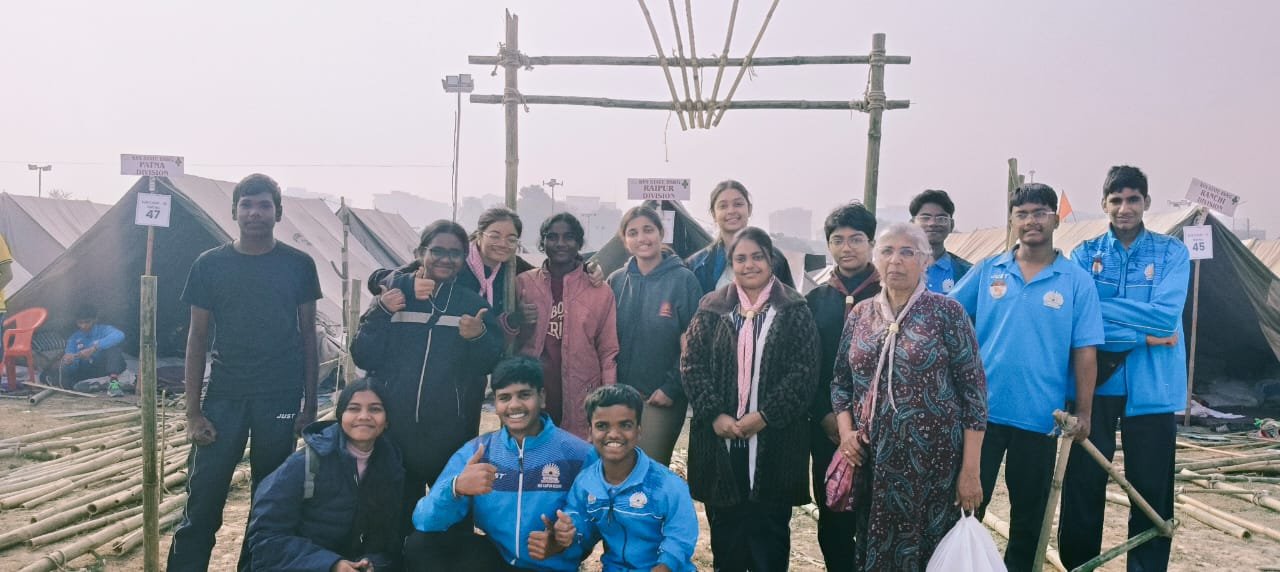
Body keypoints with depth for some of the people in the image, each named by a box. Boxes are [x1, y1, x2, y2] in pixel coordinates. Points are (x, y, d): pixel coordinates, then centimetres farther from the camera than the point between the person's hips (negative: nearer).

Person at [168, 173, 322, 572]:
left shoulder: (298, 265, 2)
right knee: (203, 497, -2)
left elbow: (308, 335, 5)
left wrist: (310, 405, 1)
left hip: (280, 398, 0)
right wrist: (192, 411, -1)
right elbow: (198, 338, 4)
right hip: (224, 397, 0)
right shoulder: (210, 264, 2)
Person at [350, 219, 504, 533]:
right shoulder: (395, 290, 5)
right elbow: (363, 357, 0)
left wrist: (478, 337, -18)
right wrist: (381, 313, -14)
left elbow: (490, 364, 1)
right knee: (395, 513, 6)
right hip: (395, 427, 0)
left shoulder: (472, 302, 7)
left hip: (451, 432, 0)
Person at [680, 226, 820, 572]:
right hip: (720, 440, 2)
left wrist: (764, 416, -14)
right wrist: (715, 415, -12)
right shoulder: (712, 309, 7)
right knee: (725, 530, 11)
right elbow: (692, 364, 1)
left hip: (774, 442, -2)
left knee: (769, 529, 6)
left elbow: (804, 372, -6)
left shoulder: (794, 310, 1)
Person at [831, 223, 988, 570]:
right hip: (873, 460, 4)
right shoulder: (860, 314, 7)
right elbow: (841, 381, 15)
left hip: (932, 459, -4)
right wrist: (846, 432, -3)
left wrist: (970, 470, -11)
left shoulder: (946, 312, -5)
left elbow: (973, 390, -7)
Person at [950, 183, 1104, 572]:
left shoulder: (1077, 281, -1)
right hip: (981, 409, 1)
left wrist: (1083, 413, -4)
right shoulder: (987, 271, 3)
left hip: (1039, 417, 0)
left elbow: (1085, 352, -2)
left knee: (1029, 512, 15)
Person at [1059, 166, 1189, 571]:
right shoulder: (1085, 255, 3)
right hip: (1095, 385, 1)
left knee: (1152, 491, 7)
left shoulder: (1172, 252, 1)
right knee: (1083, 485, 6)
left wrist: (1098, 306, -15)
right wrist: (1143, 336, -16)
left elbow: (1166, 315, -14)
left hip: (1152, 388, 0)